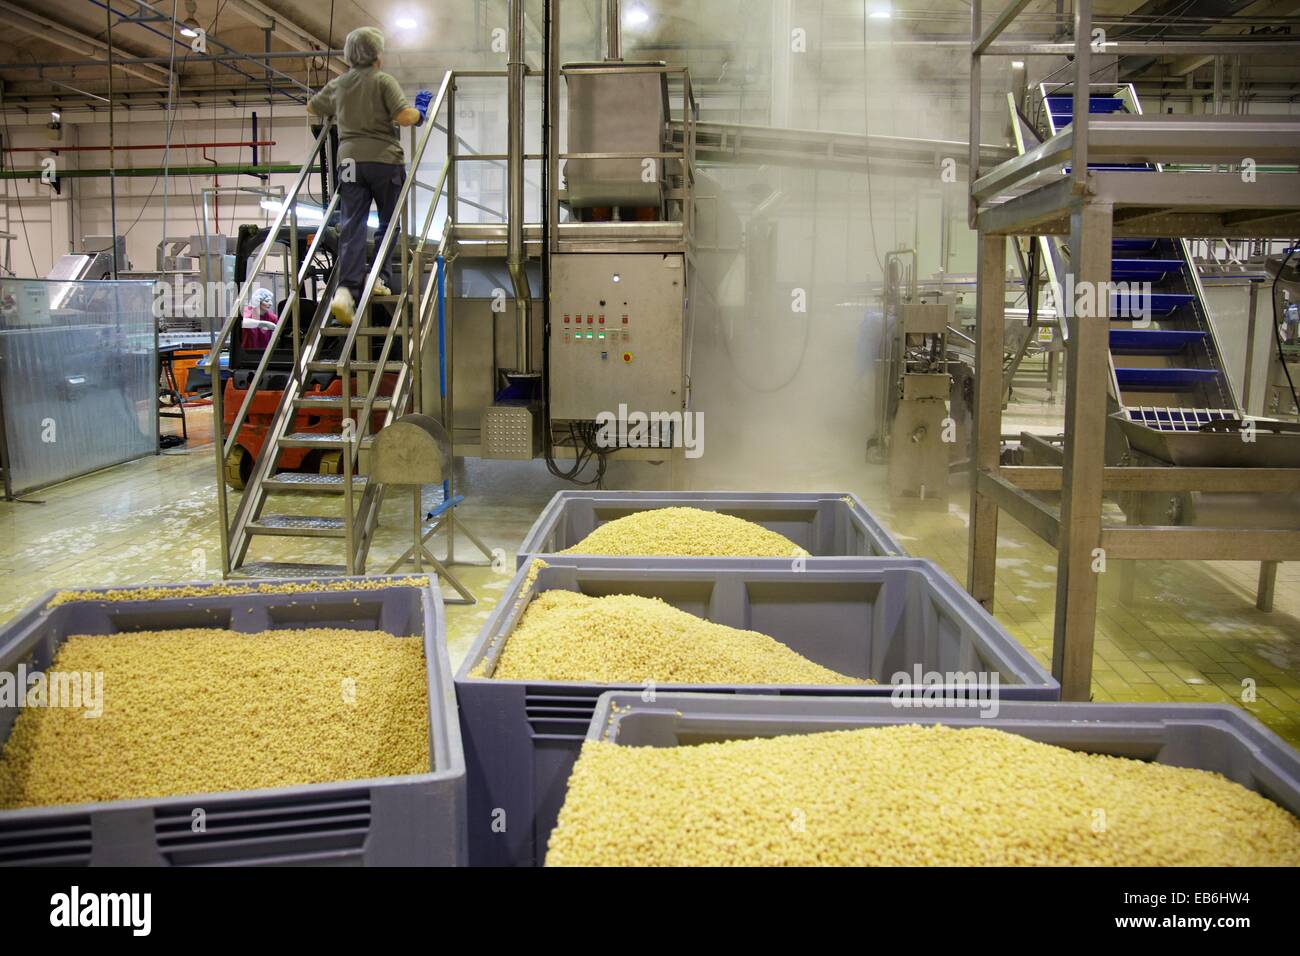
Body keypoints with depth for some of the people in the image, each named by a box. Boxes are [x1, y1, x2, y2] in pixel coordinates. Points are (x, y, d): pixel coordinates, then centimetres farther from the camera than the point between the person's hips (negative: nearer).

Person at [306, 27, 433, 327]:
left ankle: (346, 288, -18)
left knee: (352, 224, -4)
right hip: (384, 159, -4)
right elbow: (404, 117, -13)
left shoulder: (337, 85, 14)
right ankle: (380, 277, 10)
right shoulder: (383, 81, -2)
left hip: (349, 159, 4)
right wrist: (420, 110, 7)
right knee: (389, 222, 13)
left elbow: (312, 107, 29)